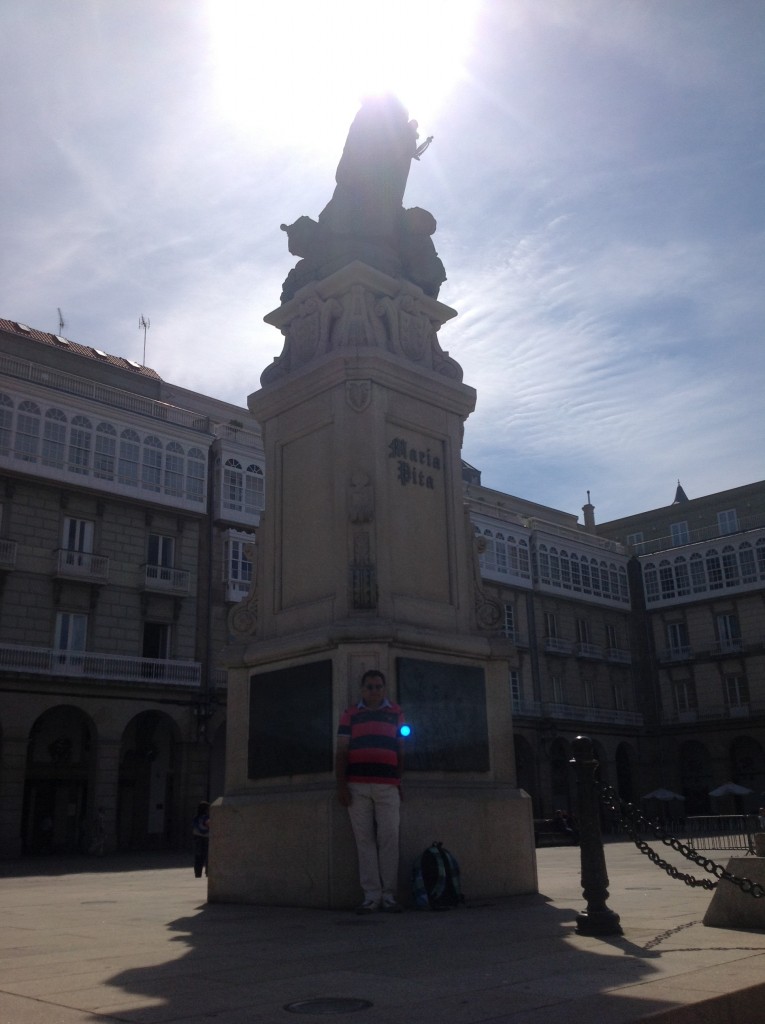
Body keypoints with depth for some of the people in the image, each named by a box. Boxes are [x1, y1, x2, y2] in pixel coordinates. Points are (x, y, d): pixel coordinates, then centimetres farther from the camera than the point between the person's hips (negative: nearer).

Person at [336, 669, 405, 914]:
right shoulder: (350, 714, 12)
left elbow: (400, 751, 15)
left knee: (389, 840, -3)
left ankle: (389, 895, 3)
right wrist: (341, 785, -1)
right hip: (357, 785, 0)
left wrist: (400, 782, 9)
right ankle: (371, 896, 2)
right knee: (364, 840, -1)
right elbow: (342, 751, 8)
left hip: (388, 786, 0)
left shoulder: (396, 713, 14)